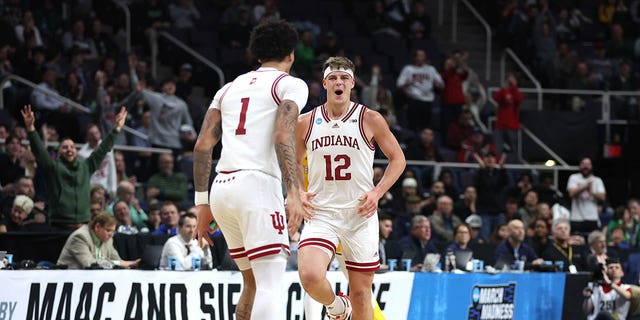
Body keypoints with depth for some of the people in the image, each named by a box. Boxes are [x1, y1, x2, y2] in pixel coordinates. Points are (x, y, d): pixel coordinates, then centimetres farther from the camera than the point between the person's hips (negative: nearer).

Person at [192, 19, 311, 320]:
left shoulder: (230, 88, 23)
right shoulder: (291, 84, 5)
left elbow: (202, 145, 15)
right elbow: (283, 136, -13)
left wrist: (202, 202, 17)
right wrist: (293, 193, -20)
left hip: (221, 188, 7)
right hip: (257, 185, -7)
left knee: (252, 284, 19)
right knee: (269, 287, -12)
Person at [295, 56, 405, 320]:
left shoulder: (370, 120, -1)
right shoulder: (306, 122, 4)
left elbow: (398, 159, 7)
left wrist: (377, 192, -7)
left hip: (360, 215, 0)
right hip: (321, 214, 0)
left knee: (361, 295, 3)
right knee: (310, 276, -24)